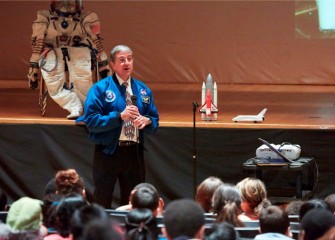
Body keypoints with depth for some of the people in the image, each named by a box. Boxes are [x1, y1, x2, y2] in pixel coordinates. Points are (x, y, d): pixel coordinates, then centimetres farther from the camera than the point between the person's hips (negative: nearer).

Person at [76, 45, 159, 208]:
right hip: (108, 152, -4)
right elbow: (90, 121, -13)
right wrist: (119, 116, -22)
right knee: (102, 205, 0)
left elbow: (154, 121, 12)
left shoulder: (143, 90, 10)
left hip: (135, 153, 4)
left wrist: (147, 121, -12)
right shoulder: (100, 89, -4)